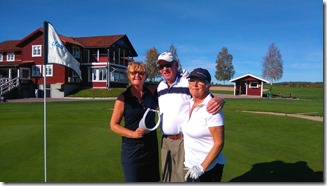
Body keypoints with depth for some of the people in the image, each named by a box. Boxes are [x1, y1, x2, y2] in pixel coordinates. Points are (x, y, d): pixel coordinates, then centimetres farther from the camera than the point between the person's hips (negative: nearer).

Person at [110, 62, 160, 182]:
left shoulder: (152, 93, -1)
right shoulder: (123, 98, -7)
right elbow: (113, 125, -4)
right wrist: (133, 134, -17)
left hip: (151, 146, 3)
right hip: (132, 149, -3)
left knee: (152, 179, 16)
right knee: (133, 179, 10)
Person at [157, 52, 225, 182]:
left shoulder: (189, 82, -12)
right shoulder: (160, 86, 11)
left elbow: (209, 97, -13)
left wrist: (220, 100, -35)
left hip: (183, 140, -7)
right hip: (165, 140, 7)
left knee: (183, 177, 3)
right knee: (167, 177, 20)